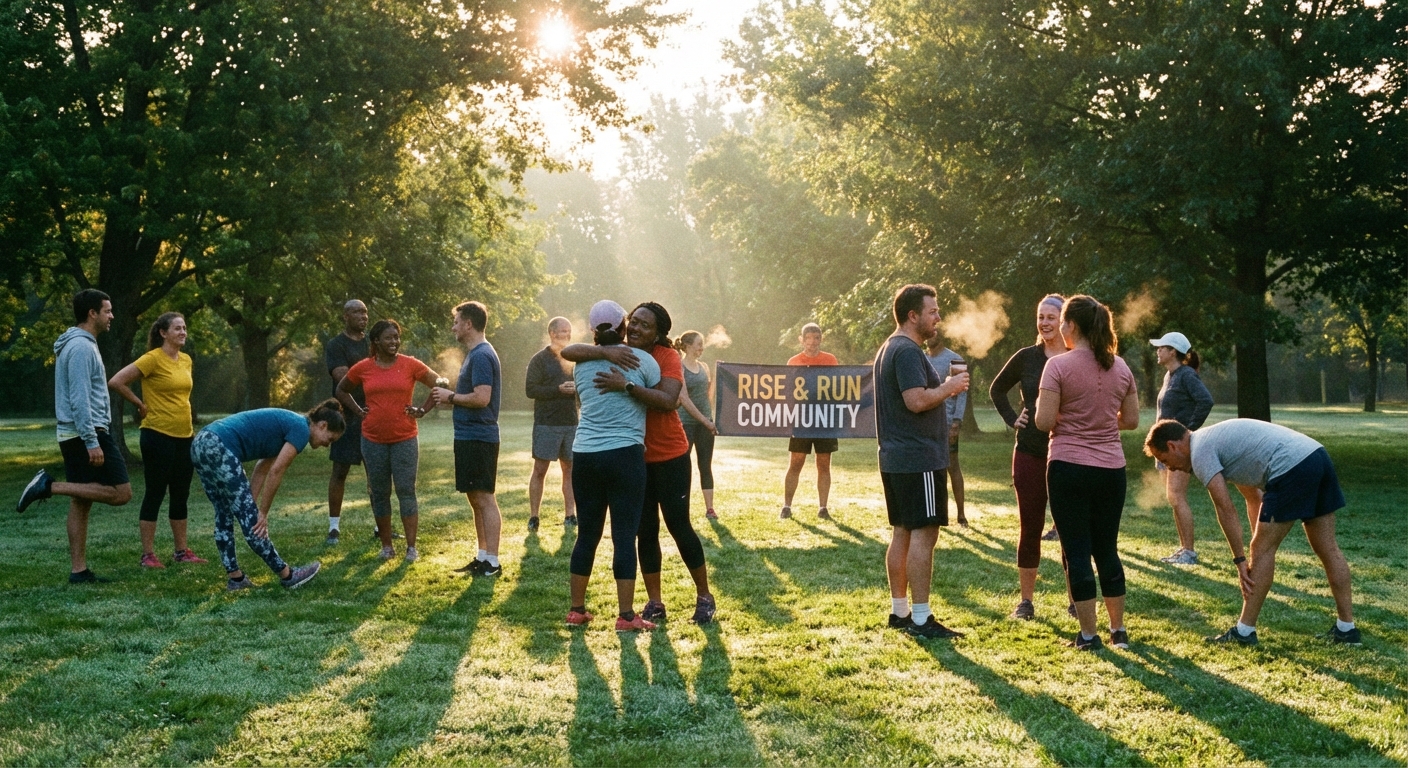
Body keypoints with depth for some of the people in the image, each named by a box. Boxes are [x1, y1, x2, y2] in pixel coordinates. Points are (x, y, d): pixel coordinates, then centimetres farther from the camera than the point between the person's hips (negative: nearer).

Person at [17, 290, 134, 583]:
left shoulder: (78, 344, 18)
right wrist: (92, 442, -23)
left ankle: (79, 570, 10)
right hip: (88, 433, -10)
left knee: (81, 501, 9)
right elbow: (80, 399, -21)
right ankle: (50, 486, -10)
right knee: (121, 493, -10)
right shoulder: (82, 347, -14)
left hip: (74, 436, 10)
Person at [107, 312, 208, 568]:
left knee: (181, 496, 12)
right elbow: (116, 382, -16)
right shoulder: (153, 359, -12)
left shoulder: (186, 360, 11)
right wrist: (141, 405, -8)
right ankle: (148, 555, 5)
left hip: (184, 436, 7)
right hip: (158, 435, -7)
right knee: (155, 494, -1)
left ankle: (182, 551, 21)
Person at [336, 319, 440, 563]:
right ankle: (386, 545, 19)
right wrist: (358, 411, 7)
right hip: (373, 440, 2)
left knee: (406, 491, -3)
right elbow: (341, 391, 18)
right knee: (379, 493, 8)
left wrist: (422, 410, -1)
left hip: (405, 439, -2)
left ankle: (411, 547, 3)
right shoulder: (362, 368, 1)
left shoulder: (410, 365, -3)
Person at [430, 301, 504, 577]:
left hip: (478, 437, -11)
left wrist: (451, 397, -11)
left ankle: (492, 562, -4)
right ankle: (482, 557, 21)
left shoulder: (481, 356, -16)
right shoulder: (475, 354, 17)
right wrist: (451, 397, 8)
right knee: (476, 498, 14)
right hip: (469, 437, 11)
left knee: (484, 498, -7)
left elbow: (481, 398, -24)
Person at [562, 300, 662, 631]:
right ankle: (626, 616, 0)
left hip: (584, 455, 4)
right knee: (625, 536, -1)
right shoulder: (641, 359, -2)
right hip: (625, 455, -4)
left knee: (587, 534, 12)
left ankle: (577, 610, 20)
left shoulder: (581, 364, 10)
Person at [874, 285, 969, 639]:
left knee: (902, 533, 13)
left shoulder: (889, 348, 17)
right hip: (919, 460, -11)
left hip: (896, 460, 11)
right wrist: (949, 387, -10)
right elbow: (917, 401, -25)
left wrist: (943, 389, 15)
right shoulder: (907, 351, -16)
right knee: (923, 534, -9)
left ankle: (900, 610, 20)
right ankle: (921, 619, -8)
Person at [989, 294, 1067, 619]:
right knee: (1029, 528, 6)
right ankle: (1026, 600, 14)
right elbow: (997, 389, 17)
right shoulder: (1027, 357, 4)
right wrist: (1012, 419, 6)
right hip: (1030, 454, 2)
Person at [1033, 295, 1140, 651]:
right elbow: (1131, 420, 10)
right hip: (1111, 468, 5)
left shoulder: (1058, 365, -11)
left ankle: (1088, 634, 6)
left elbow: (1044, 422, -14)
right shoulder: (1120, 367, 5)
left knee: (1077, 551, 3)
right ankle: (1119, 630, 21)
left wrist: (1053, 413, 7)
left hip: (1069, 468, -5)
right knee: (1107, 549, 15)